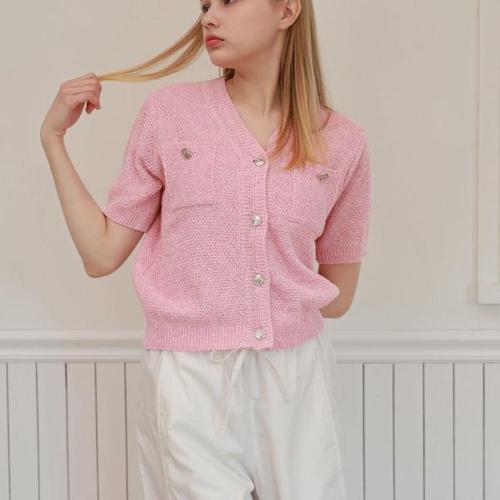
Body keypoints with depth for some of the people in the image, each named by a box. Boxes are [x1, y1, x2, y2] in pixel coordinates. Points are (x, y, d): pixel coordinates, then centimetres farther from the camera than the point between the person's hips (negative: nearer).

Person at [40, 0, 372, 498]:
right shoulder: (167, 113, -2)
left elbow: (337, 297, 10)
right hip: (190, 380, -1)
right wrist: (52, 136, -2)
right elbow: (101, 255, 1)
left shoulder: (343, 141, 0)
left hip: (296, 379, 2)